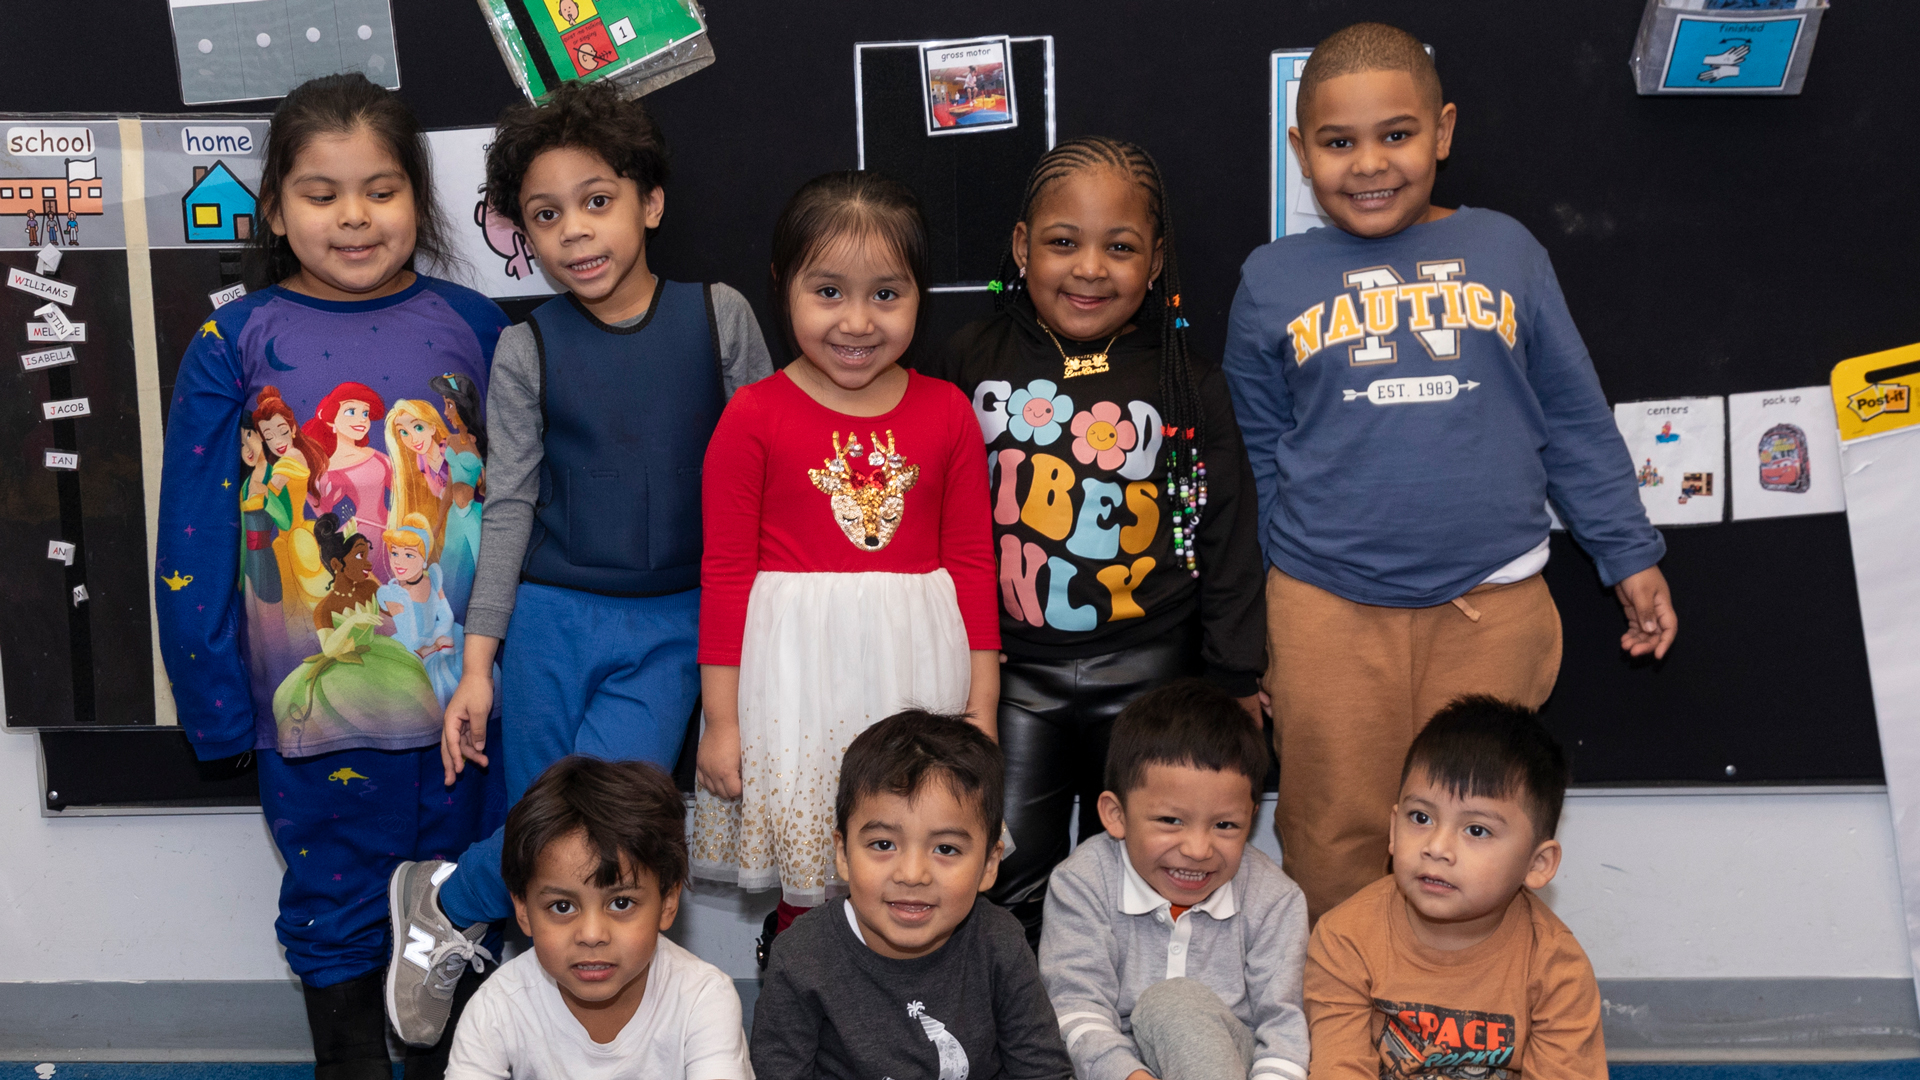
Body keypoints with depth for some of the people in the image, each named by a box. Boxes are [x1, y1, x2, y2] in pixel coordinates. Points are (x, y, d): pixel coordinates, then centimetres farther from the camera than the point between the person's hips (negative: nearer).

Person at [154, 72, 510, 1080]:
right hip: (315, 696, -1)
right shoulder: (234, 344, -4)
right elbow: (195, 533, -1)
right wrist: (214, 696, -3)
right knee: (336, 907, 13)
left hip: (458, 691, 1)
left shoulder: (471, 326, 0)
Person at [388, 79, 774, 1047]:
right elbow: (508, 505, 1)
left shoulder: (719, 316, -1)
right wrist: (477, 661, -2)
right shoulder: (527, 351, 0)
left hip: (674, 622, 0)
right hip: (550, 615, 1)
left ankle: (445, 899, 9)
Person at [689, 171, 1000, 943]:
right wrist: (720, 718, -2)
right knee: (803, 894, 4)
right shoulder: (755, 417, -2)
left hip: (918, 674, 2)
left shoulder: (946, 414, 5)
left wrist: (982, 705, 7)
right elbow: (725, 572, -1)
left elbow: (972, 563, 8)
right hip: (793, 676, -2)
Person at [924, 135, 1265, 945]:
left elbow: (1228, 538, 3)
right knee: (1007, 882, 6)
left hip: (1148, 672, 0)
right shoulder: (972, 365, 1)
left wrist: (1234, 679, 2)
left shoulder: (1188, 390, 0)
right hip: (1012, 670, 0)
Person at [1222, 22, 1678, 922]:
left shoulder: (1504, 251, 5)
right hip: (1328, 610, 0)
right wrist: (1257, 621, 13)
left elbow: (1575, 419, 12)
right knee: (1336, 846, 8)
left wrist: (1629, 555, 13)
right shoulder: (1272, 282, 4)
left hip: (1493, 602, 1)